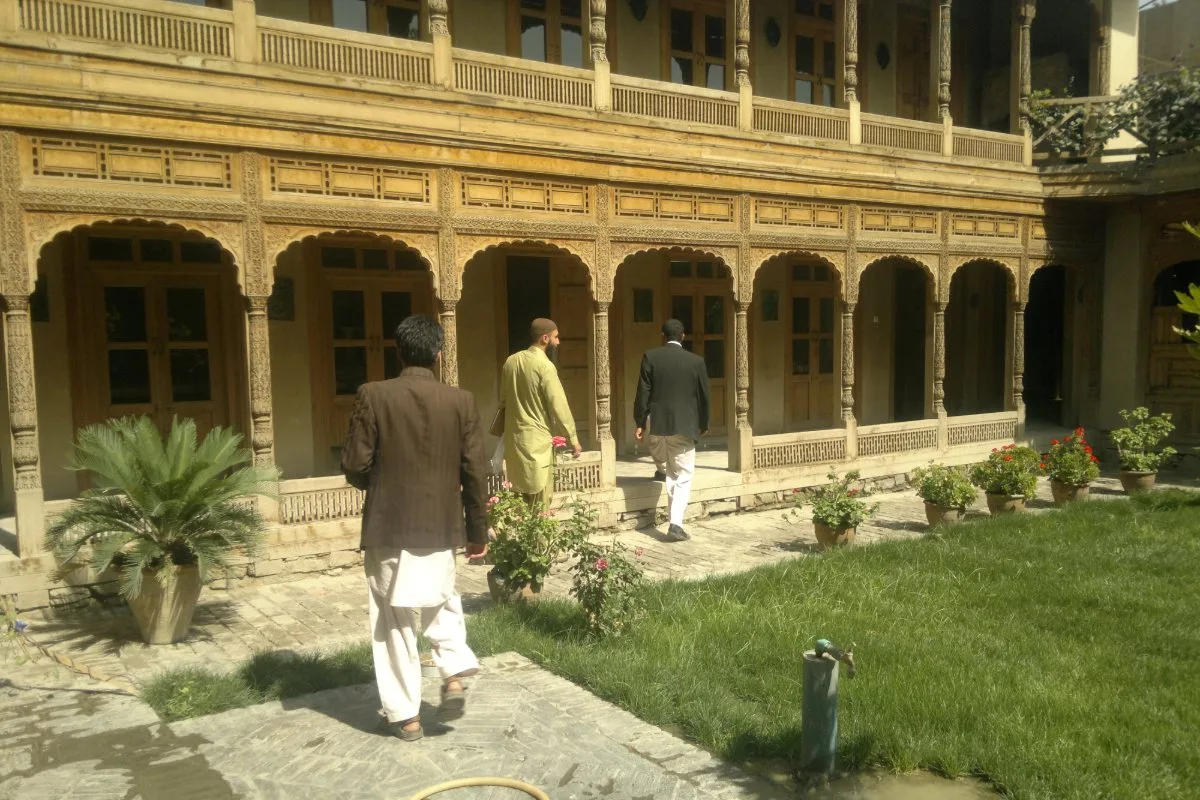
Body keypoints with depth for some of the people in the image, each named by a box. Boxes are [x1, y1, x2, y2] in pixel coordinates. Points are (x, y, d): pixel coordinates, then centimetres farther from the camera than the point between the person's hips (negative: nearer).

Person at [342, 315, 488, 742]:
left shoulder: (372, 395, -10)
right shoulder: (461, 401, -4)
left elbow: (355, 467, -10)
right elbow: (475, 473, -2)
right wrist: (478, 531, 9)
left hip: (388, 527, -2)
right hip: (441, 526, 2)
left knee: (394, 623, 10)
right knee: (442, 600, 27)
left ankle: (405, 715, 18)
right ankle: (454, 672, 11)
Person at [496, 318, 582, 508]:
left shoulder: (511, 361, 6)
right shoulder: (545, 366, -15)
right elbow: (559, 406, -15)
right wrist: (573, 439, -6)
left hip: (513, 437, 7)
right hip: (537, 440, -7)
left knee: (519, 496, 14)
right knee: (539, 501, 0)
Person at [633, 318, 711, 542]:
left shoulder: (650, 357, -3)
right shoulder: (696, 361, -2)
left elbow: (643, 393, -4)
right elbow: (703, 396, 4)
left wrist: (640, 423, 3)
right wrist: (703, 425, 18)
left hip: (657, 425, 1)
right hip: (684, 426, -1)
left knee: (667, 471, 25)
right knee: (683, 477, 3)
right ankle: (676, 522, -8)